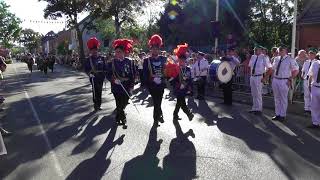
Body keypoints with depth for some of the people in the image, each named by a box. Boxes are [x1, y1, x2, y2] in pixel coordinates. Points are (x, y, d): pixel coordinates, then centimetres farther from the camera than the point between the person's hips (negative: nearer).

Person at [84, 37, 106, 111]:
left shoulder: (101, 58, 6)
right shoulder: (89, 59, -1)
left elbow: (105, 67, 10)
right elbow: (86, 69, 0)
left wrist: (104, 74, 0)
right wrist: (89, 74, -16)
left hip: (101, 77, 4)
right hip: (94, 77, -4)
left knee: (99, 91, 12)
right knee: (95, 91, -11)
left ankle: (98, 105, 24)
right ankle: (96, 104, -3)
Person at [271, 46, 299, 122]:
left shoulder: (290, 60, -7)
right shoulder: (276, 59, 10)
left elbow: (296, 70, -6)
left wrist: (290, 79, -10)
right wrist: (273, 77, 11)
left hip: (284, 81, -6)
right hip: (275, 80, 6)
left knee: (283, 99, 5)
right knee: (277, 98, 13)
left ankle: (282, 115, 16)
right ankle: (277, 114, 25)